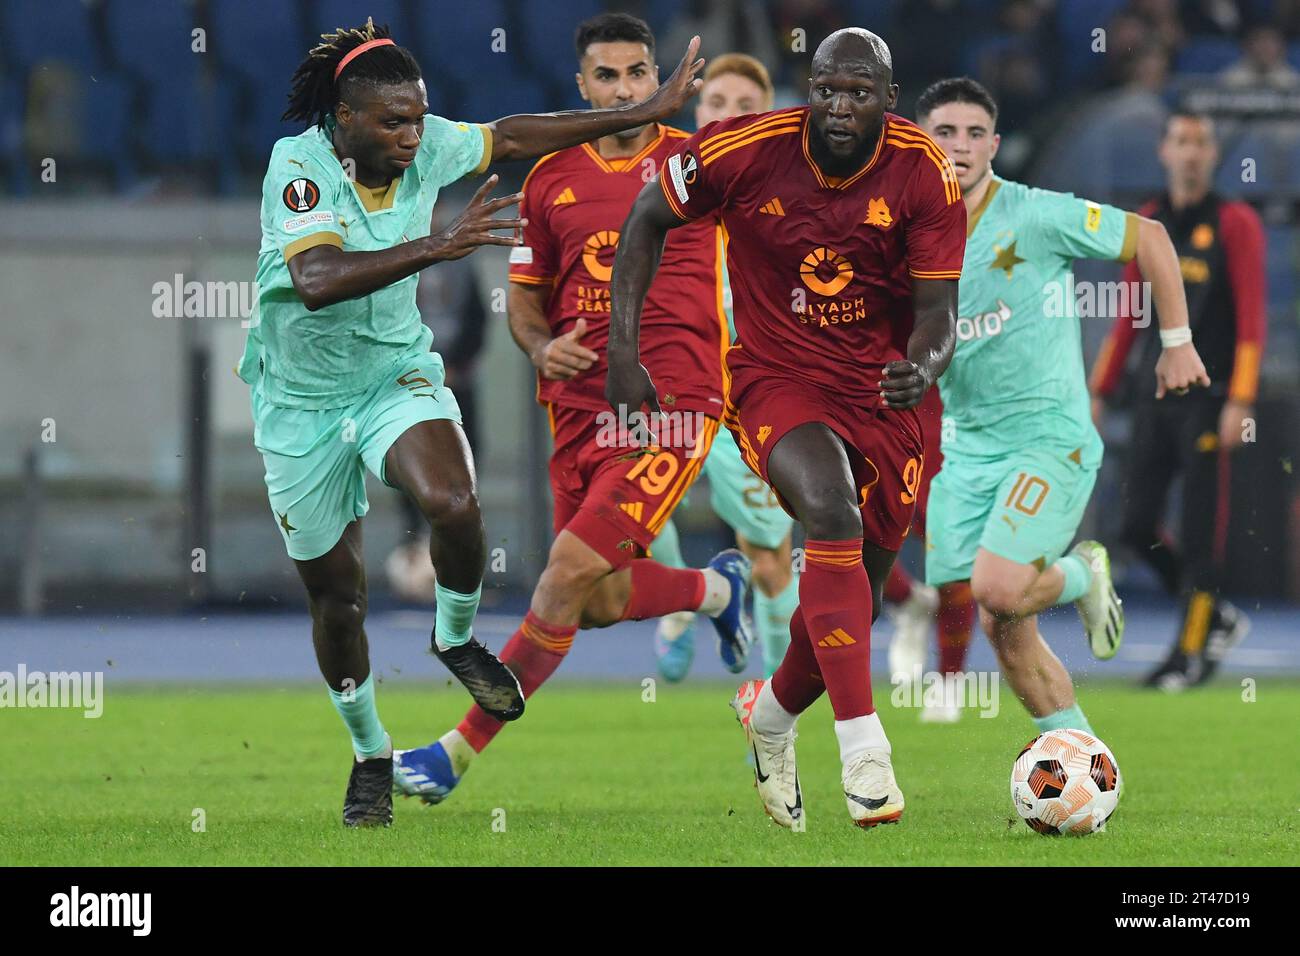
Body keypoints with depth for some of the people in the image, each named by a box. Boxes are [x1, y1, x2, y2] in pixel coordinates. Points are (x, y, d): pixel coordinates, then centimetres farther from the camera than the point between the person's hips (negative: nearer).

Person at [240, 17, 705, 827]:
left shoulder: (425, 147, -11)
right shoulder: (299, 166, -26)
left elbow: (514, 137, 6)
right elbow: (318, 280, -42)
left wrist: (649, 112, 8)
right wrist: (438, 246, -49)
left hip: (396, 373, 3)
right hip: (303, 398, -3)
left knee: (453, 502, -27)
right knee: (335, 593, 6)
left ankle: (456, 640, 4)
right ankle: (371, 756, 30)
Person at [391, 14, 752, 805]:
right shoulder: (552, 179, 9)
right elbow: (525, 294, 17)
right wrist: (543, 348, -5)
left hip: (673, 407, -5)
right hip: (581, 407, 5)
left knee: (570, 573, -16)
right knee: (601, 605, 6)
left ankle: (461, 751, -9)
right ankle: (718, 587, 37)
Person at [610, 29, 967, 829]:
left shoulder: (925, 175, -11)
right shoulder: (747, 150, -14)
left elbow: (938, 311, -10)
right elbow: (649, 219, 1)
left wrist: (924, 365, -34)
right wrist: (625, 350, -4)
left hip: (884, 392, 3)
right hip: (776, 380, -3)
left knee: (855, 604, 9)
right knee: (832, 506, -33)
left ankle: (774, 712, 43)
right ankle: (862, 744, -34)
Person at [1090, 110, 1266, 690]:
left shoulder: (1235, 224, -4)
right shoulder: (1148, 224, 12)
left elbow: (1252, 317, -8)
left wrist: (1240, 402, -16)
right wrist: (1100, 390, 14)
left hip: (1207, 399, -6)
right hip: (1154, 398, 6)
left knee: (1202, 530, -5)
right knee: (1138, 527, 2)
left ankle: (1192, 652, 5)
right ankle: (1217, 618, 20)